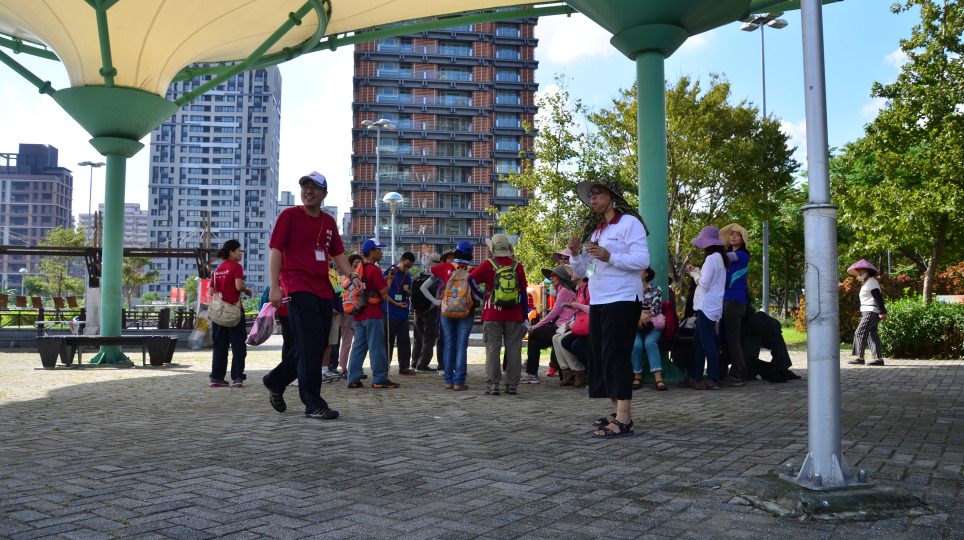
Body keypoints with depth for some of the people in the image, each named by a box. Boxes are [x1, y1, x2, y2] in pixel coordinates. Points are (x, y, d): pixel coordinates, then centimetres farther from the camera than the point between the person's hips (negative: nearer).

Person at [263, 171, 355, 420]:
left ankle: (275, 381, 31)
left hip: (323, 291, 7)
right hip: (299, 289, -7)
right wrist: (274, 286, -14)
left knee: (318, 345, 11)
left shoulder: (329, 222, 17)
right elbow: (276, 250, -5)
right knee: (311, 345, -10)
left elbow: (337, 254, 21)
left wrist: (351, 275, 3)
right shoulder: (289, 215, 0)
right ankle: (314, 405, -3)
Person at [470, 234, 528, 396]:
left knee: (493, 350, 2)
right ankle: (512, 384, 8)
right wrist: (524, 317, 11)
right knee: (513, 350, 6)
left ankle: (492, 385, 1)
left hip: (492, 316, -2)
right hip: (514, 316, 2)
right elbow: (524, 293, 7)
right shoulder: (517, 266, 5)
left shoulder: (488, 264, -2)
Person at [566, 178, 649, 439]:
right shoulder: (594, 229, 18)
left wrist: (609, 257, -25)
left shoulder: (629, 222, -3)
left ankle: (623, 420, -12)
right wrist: (575, 254, 1)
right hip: (598, 301, 8)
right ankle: (617, 411, 15)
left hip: (622, 300, -8)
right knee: (599, 356, 6)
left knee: (616, 355, -12)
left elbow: (642, 260, -14)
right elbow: (582, 271, 20)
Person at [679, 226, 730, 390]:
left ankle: (713, 380, -2)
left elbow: (704, 284, -17)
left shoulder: (711, 258, -14)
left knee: (708, 343, -6)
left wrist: (694, 274, 0)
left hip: (707, 307, -10)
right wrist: (697, 271, 14)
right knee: (698, 341, 13)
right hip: (708, 306, 10)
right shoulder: (720, 258, 16)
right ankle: (695, 377, 19)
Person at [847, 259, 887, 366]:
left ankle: (860, 357, -11)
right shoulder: (866, 283, 20)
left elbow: (878, 297, -18)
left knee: (860, 332, -11)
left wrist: (882, 312, -24)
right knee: (872, 335, 7)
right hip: (868, 312, 10)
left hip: (872, 312, -10)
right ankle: (879, 359, 6)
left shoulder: (871, 282, -11)